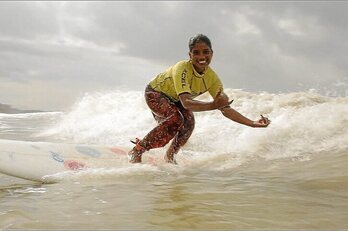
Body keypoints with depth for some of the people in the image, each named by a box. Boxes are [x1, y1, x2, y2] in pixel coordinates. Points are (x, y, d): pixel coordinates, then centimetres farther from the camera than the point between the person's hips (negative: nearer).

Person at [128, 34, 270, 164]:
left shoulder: (212, 78, -21)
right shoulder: (182, 69, -39)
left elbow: (225, 108, -18)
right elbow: (186, 103, -51)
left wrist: (252, 123, -27)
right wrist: (212, 105, -66)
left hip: (175, 100, 6)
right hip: (155, 93, -6)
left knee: (189, 122, -20)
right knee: (176, 119, -31)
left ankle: (170, 155, 7)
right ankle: (136, 151, -17)